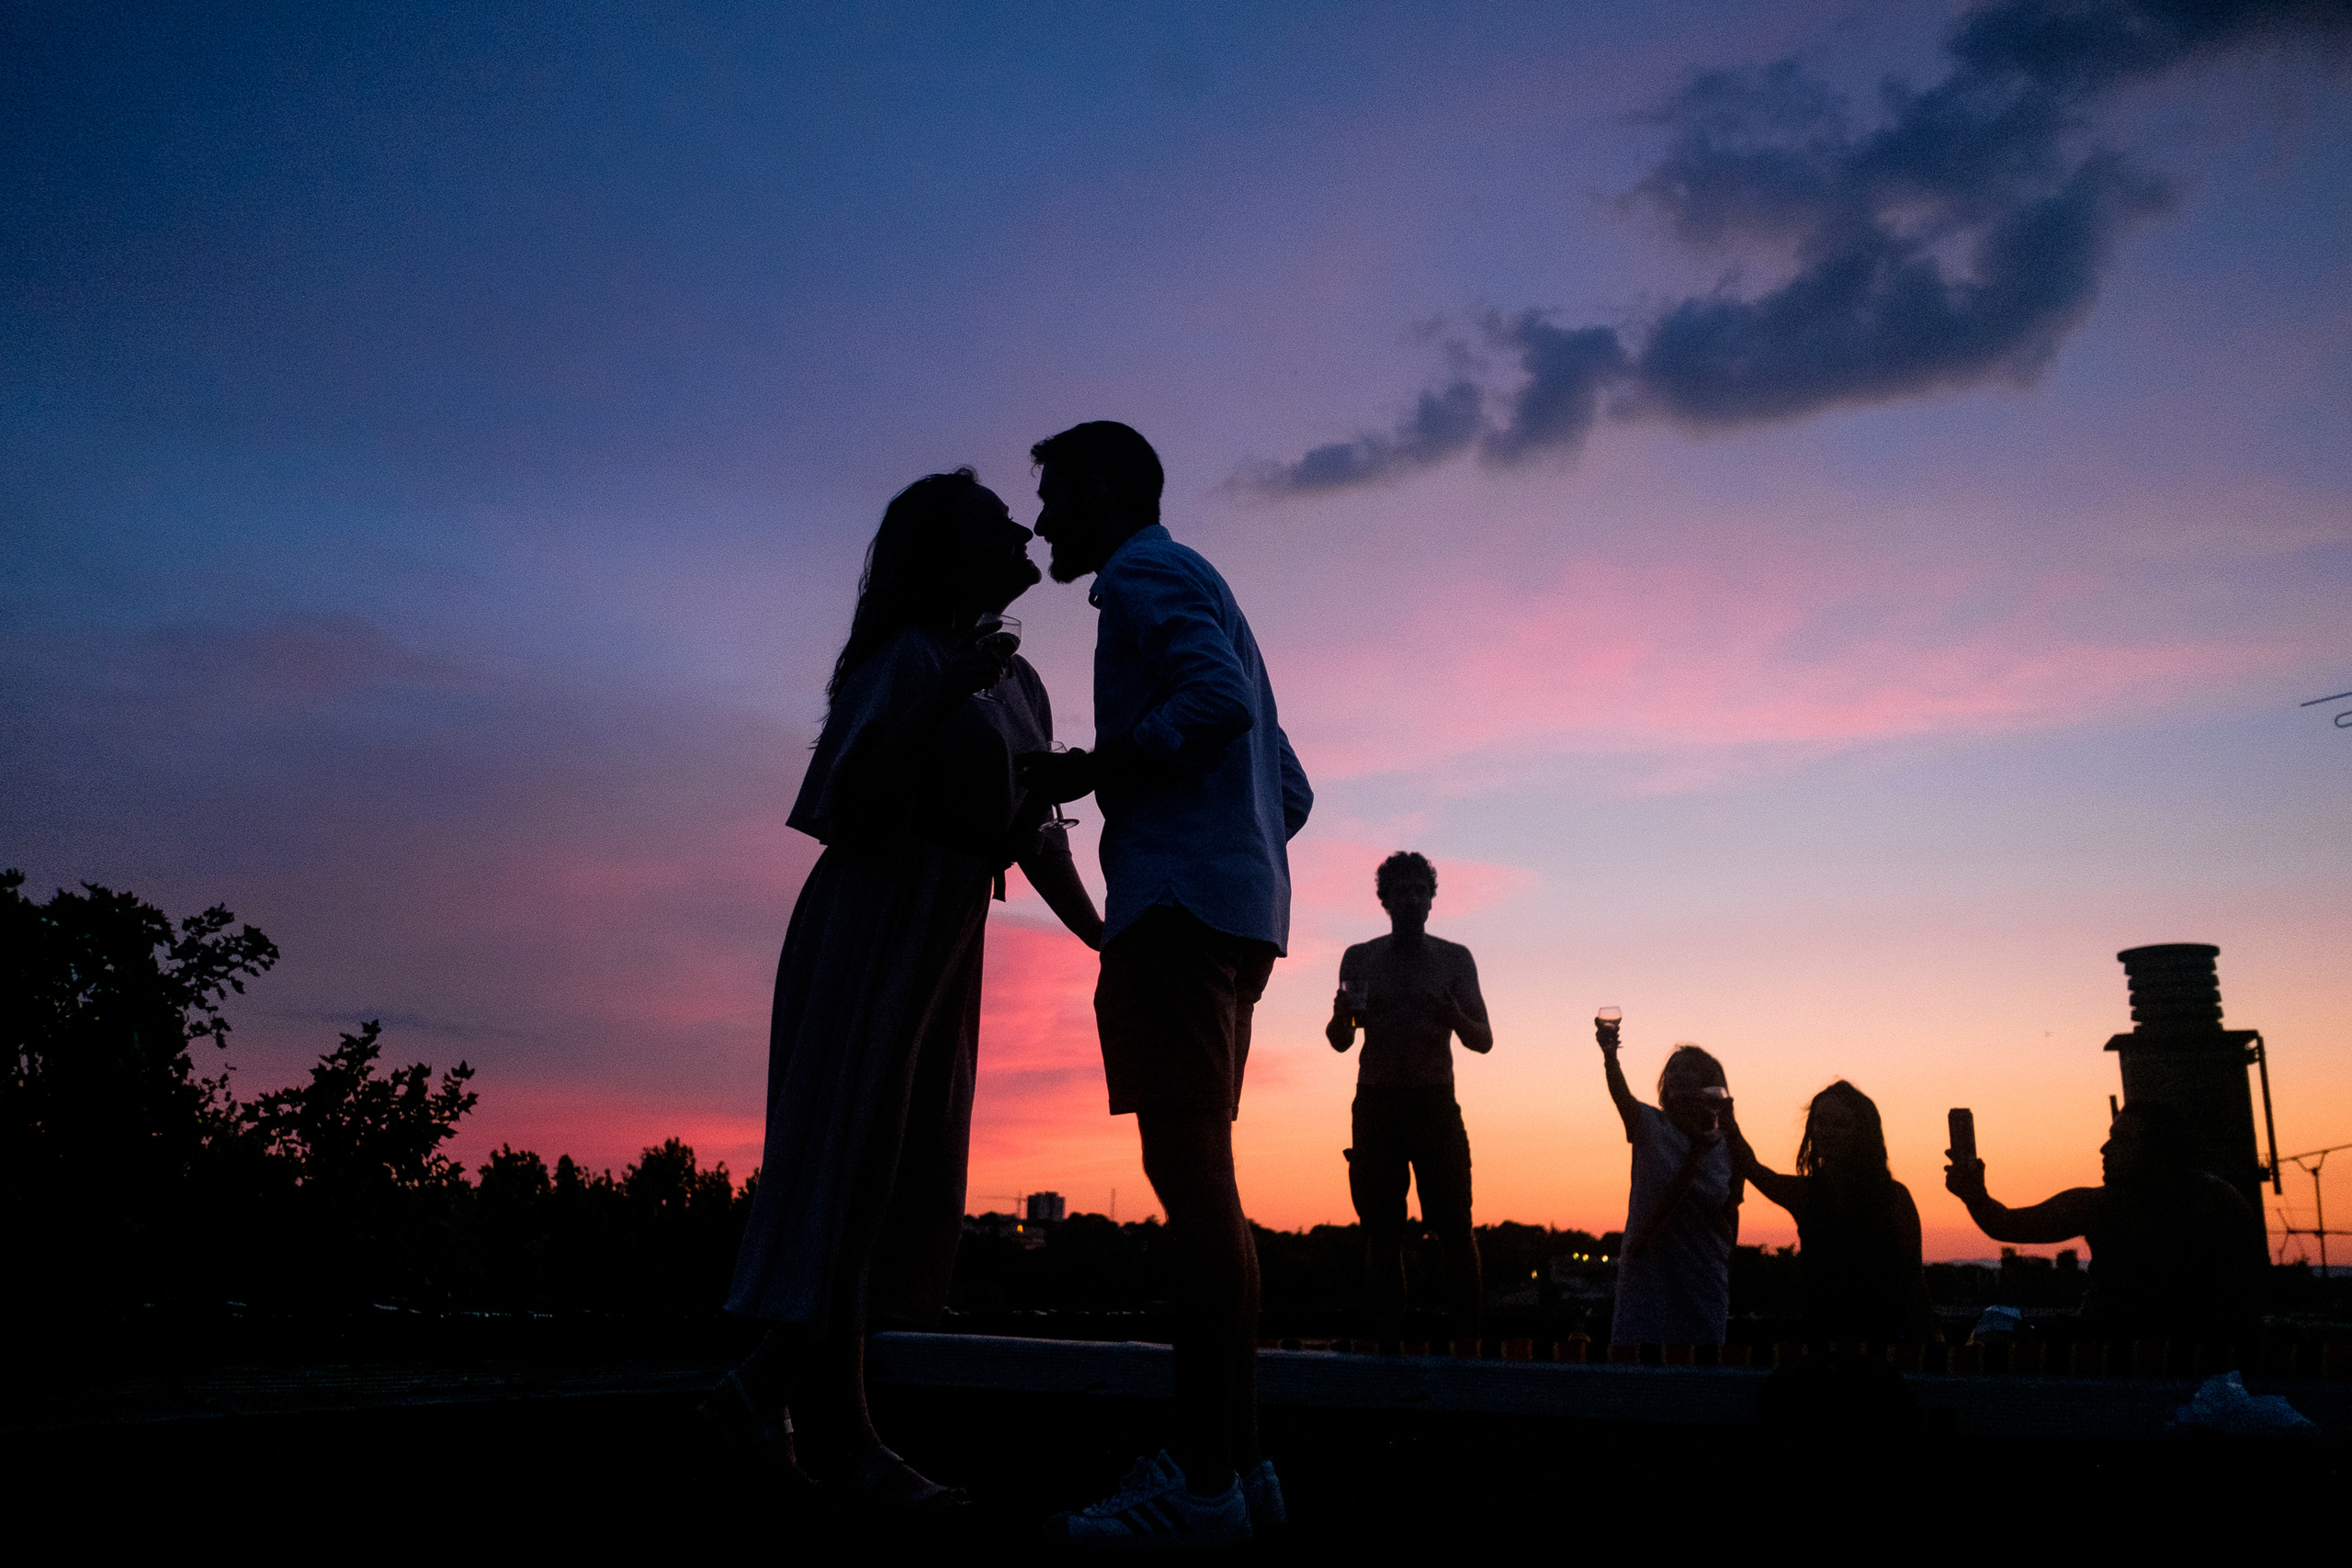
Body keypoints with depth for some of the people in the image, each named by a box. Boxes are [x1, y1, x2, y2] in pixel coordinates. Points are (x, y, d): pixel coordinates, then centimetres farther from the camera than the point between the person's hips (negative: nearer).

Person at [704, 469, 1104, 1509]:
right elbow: (846, 799, -18)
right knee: (849, 1160, -8)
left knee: (914, 1184, 6)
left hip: (943, 951, 9)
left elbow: (1036, 837, 18)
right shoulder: (908, 657, -8)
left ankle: (763, 1387, 15)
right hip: (869, 927, -9)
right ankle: (839, 1436, -6)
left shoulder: (1018, 684, 16)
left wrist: (1106, 941, 12)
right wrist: (939, 700, -26)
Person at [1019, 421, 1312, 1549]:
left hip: (1177, 904, -10)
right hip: (1237, 909, 10)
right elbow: (1291, 792, 26)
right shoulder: (1201, 592, 30)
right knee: (1201, 1181, 8)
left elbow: (1216, 700, -19)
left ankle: (1204, 1484, -13)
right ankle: (1233, 1458, 11)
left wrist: (1091, 769, -13)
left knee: (1189, 1171, -13)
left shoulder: (1144, 576, 2)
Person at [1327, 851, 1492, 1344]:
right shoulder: (1360, 959, 8)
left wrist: (1454, 1017, -18)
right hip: (1375, 1103, 1)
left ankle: (1465, 1335, -7)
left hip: (1436, 1104, -1)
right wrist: (1343, 1013, -15)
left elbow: (1484, 1041, 4)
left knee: (1455, 1226, -10)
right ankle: (1388, 1339, 2)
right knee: (1382, 1230, -1)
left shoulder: (1455, 959, 6)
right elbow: (1339, 1041, 9)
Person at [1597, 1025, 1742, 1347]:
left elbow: (1731, 1225, 11)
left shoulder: (1728, 1149, 4)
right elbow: (1621, 1094, -23)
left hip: (1702, 1278, 2)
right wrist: (1609, 1055, -39)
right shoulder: (1650, 1126, -2)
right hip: (1647, 1271, -2)